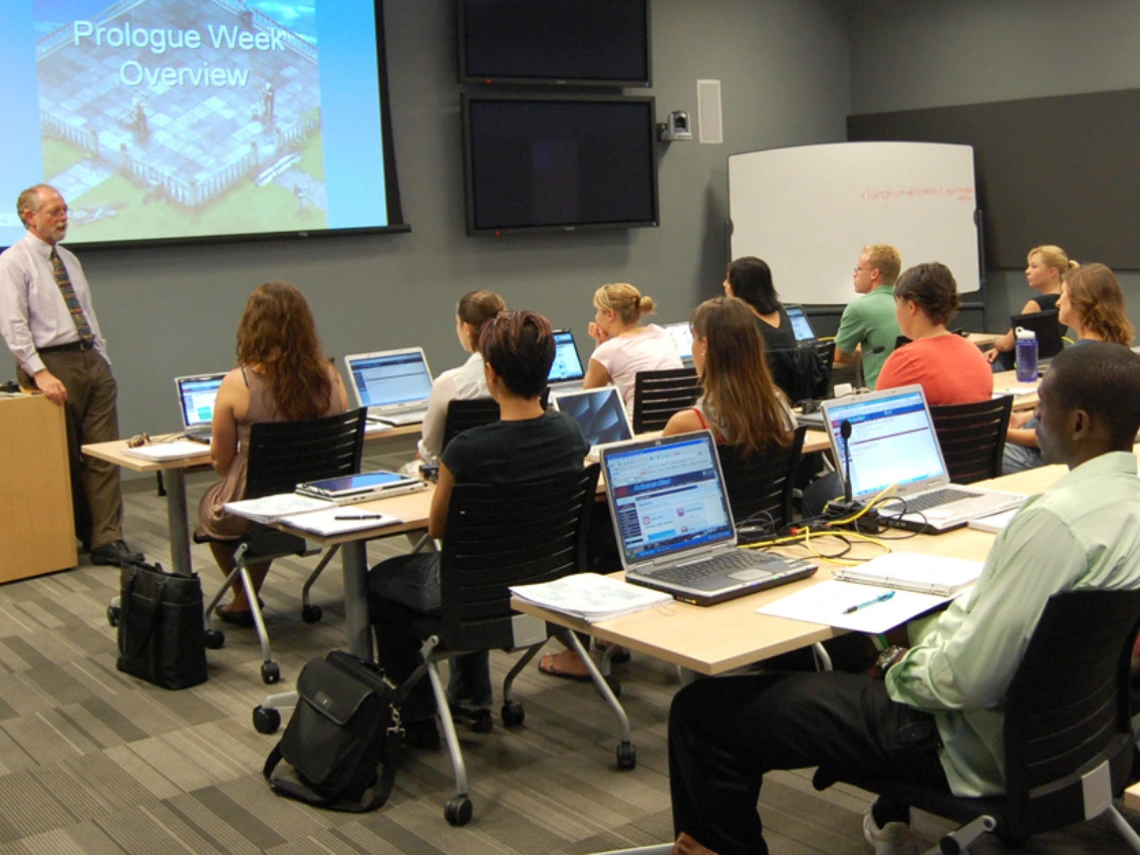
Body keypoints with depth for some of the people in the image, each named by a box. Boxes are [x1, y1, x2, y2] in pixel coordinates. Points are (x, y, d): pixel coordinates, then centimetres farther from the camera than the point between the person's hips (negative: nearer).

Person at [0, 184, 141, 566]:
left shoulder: (69, 260, 17)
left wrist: (102, 360, 12)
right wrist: (40, 373, -19)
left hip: (92, 361, 6)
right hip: (54, 364, -6)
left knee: (104, 452, -1)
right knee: (65, 459, 3)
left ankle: (108, 540, -2)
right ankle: (79, 533, 15)